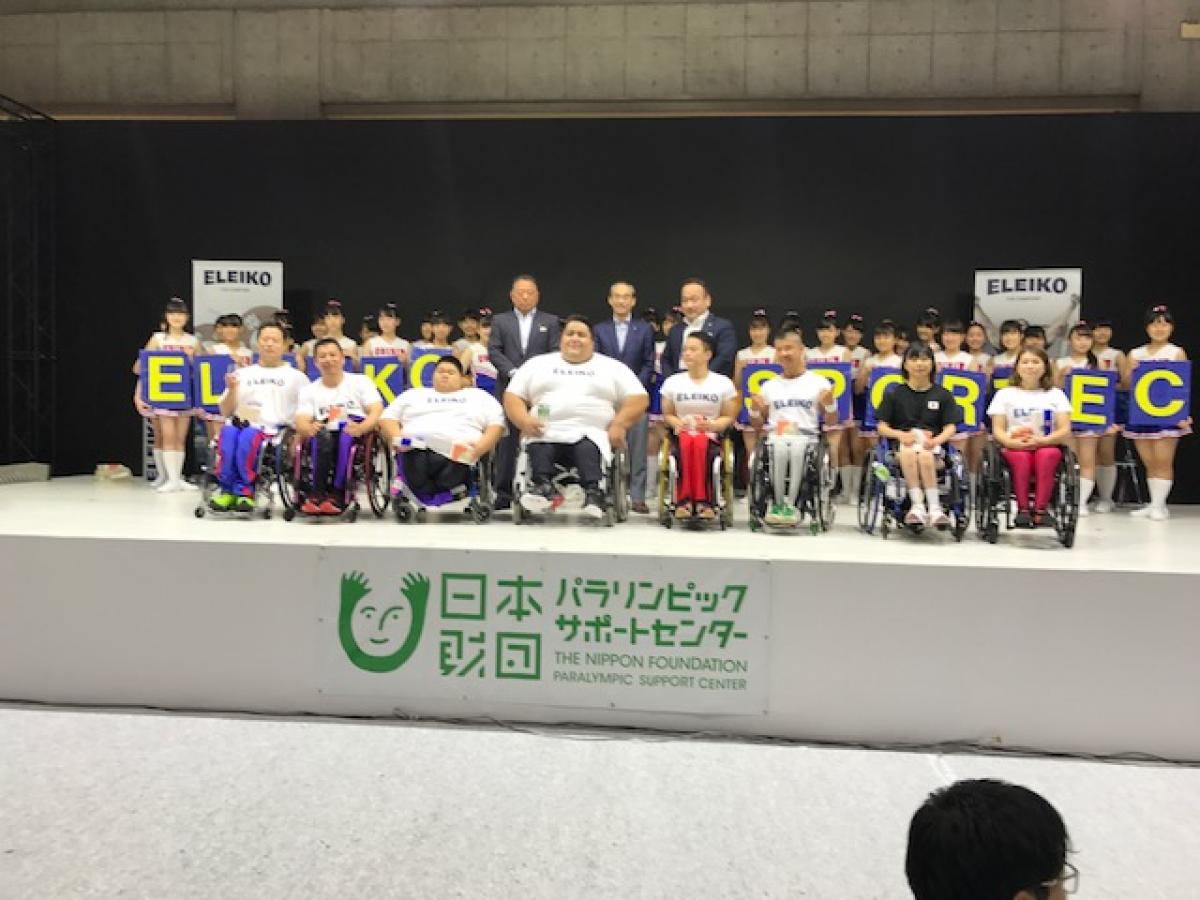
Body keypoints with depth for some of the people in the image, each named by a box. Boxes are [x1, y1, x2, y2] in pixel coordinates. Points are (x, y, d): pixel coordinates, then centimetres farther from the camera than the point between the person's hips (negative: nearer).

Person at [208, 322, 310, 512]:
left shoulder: (295, 376, 17)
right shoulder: (242, 374, 23)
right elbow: (226, 412, 19)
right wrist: (232, 389, 1)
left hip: (274, 428, -2)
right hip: (241, 424, 3)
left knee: (248, 437, -35)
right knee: (228, 433, -32)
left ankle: (244, 490, -27)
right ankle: (226, 488, -26)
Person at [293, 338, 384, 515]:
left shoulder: (360, 381, 12)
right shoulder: (308, 390, 17)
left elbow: (377, 411, -3)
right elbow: (301, 422, 1)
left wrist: (361, 428, -26)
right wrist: (309, 428, -25)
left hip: (358, 439, -1)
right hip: (324, 441, 1)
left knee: (347, 433, -36)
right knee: (323, 436, -34)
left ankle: (336, 494, -38)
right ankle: (317, 494, -42)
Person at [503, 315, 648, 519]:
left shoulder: (613, 367, 19)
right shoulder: (537, 364, 23)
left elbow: (639, 398, 10)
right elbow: (512, 396, 16)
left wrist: (619, 425, -7)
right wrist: (524, 421, -6)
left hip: (591, 434, -1)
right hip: (547, 433, 2)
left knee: (588, 448, -35)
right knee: (539, 448, -32)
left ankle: (592, 492, -50)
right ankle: (544, 487, -46)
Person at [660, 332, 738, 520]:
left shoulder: (723, 383, 10)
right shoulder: (672, 382, 15)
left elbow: (729, 417, 9)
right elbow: (667, 414, 17)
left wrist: (711, 425, -12)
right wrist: (678, 423, -7)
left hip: (711, 438, -1)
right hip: (681, 436, 1)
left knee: (699, 442, -39)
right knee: (687, 442, -38)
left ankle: (703, 501, -39)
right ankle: (684, 501, -41)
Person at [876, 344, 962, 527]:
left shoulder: (942, 395, 14)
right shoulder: (894, 394, 12)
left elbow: (950, 427, 6)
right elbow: (882, 426, 7)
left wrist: (936, 440, -15)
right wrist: (900, 434, -14)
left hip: (931, 445, 0)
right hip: (903, 443, 0)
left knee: (925, 456, -36)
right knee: (908, 453, -37)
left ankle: (934, 507, -37)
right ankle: (917, 505, -41)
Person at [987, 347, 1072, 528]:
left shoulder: (1056, 394, 15)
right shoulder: (1005, 394, 14)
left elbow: (1065, 431, 3)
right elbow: (997, 431, 4)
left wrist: (1041, 441, -16)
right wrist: (1012, 442, -18)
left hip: (1047, 447, 1)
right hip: (1014, 449, 0)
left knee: (1046, 454, -35)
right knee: (1021, 457, -36)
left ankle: (1040, 509, -34)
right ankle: (1023, 509, -31)